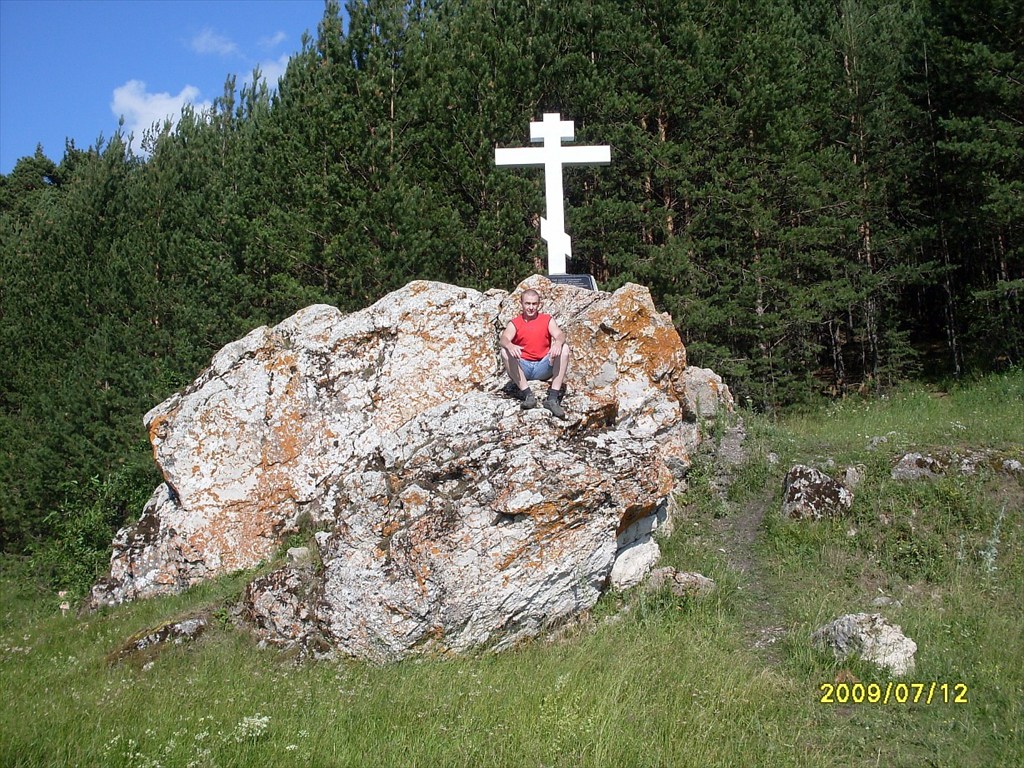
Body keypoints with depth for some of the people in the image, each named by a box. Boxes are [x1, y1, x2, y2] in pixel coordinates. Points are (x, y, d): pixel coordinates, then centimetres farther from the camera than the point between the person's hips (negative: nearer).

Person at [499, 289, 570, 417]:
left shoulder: (547, 320, 10)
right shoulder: (514, 323, 7)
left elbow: (560, 335, -8)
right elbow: (503, 340, -12)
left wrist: (558, 343, -34)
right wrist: (509, 346, -38)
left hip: (544, 368, 1)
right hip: (522, 369, 0)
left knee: (564, 348, -22)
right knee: (505, 351, -26)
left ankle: (553, 398, -31)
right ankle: (528, 395, -31)